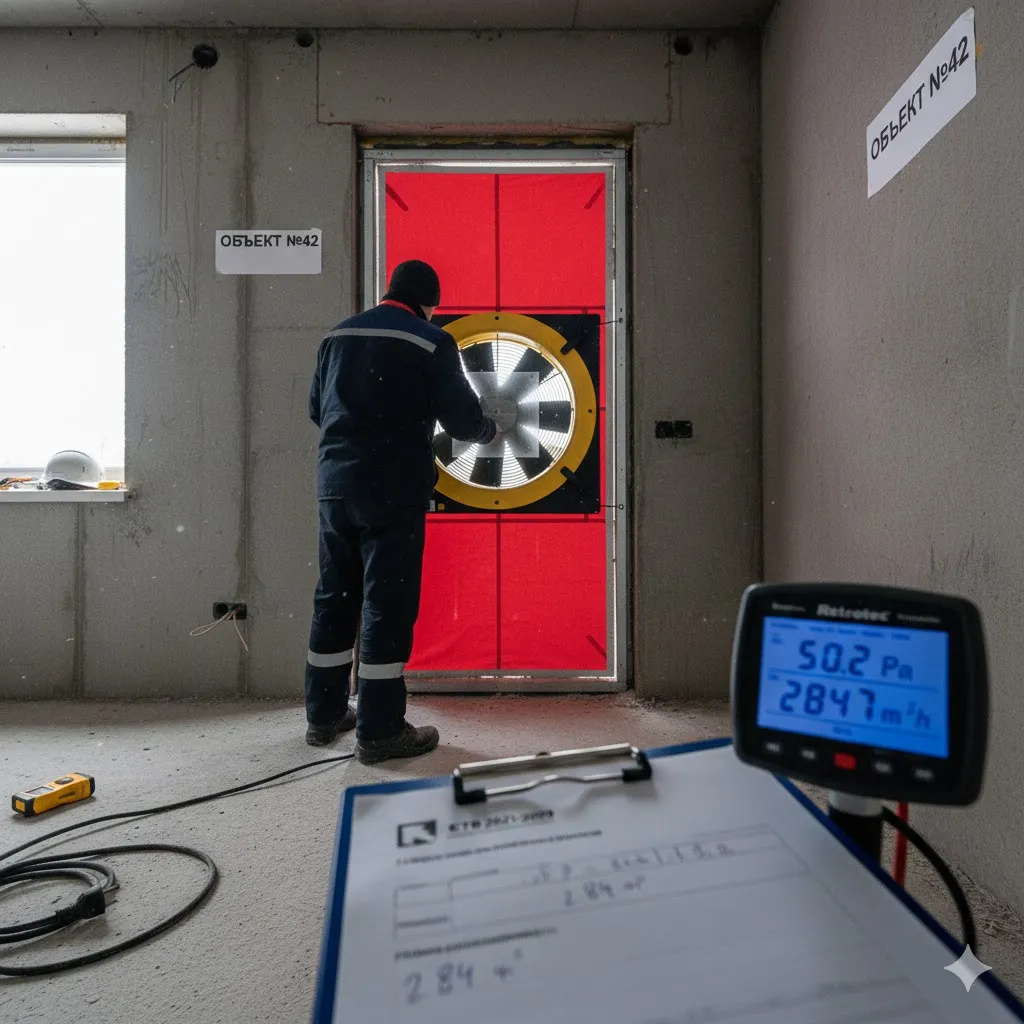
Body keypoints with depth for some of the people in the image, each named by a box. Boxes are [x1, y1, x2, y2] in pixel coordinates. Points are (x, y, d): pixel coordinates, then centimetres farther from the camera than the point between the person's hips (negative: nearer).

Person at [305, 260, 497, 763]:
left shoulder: (338, 335, 12)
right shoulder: (431, 342, -5)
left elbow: (317, 409, 17)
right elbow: (461, 418, -5)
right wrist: (488, 431, 16)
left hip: (335, 484, 6)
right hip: (394, 490, -6)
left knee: (334, 598, 14)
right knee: (387, 603, -1)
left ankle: (324, 714, 25)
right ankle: (379, 730, 6)